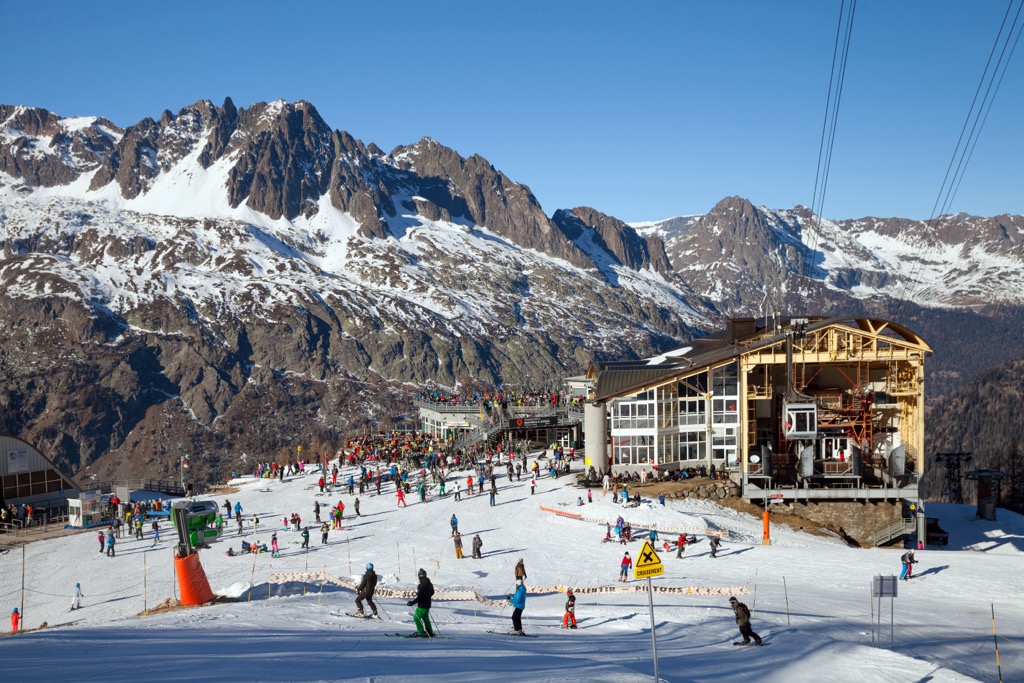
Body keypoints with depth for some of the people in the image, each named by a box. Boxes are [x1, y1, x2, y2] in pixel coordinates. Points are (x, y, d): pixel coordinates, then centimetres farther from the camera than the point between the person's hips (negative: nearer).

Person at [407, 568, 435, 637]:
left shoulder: (421, 585, -24)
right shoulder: (429, 584, 4)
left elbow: (419, 597, -26)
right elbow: (432, 592, 20)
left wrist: (412, 602, -19)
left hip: (422, 605, -9)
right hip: (428, 604, 9)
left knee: (416, 618, 0)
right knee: (425, 618, 22)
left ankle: (421, 633, -1)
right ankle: (430, 632, 28)